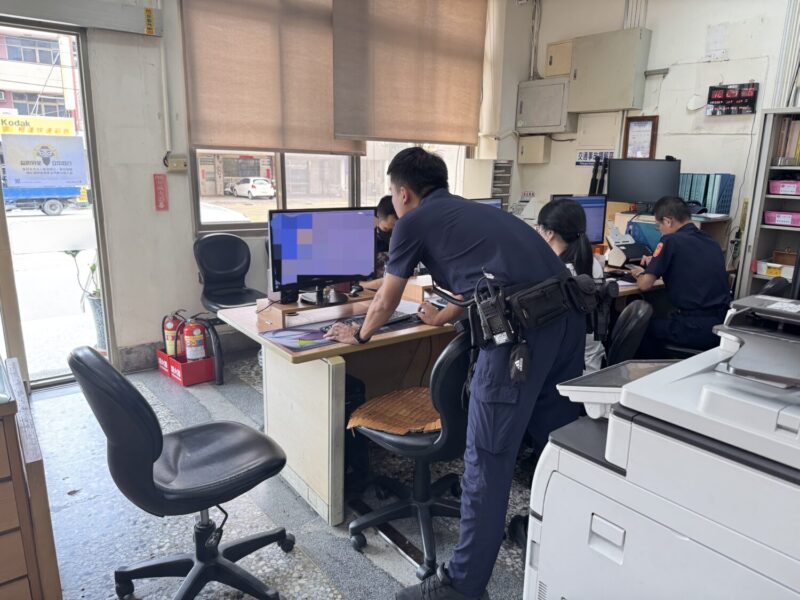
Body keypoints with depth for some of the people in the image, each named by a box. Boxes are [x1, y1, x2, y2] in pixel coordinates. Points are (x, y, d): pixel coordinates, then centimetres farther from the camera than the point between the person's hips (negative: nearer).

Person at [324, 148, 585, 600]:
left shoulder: (414, 221, 10)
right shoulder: (472, 212, 31)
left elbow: (386, 303, 20)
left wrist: (359, 335, 39)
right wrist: (443, 318, 60)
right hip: (570, 311, 9)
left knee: (489, 458, 1)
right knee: (558, 439, 23)